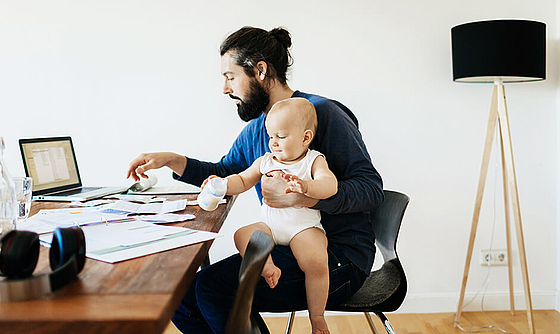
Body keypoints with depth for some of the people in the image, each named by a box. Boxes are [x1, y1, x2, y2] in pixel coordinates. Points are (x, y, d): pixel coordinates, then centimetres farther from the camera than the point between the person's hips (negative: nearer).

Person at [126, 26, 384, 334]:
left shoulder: (322, 113, -11)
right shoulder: (255, 129, 13)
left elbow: (371, 188, -17)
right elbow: (224, 173, 29)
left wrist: (297, 198, -28)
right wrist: (170, 160, 14)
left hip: (339, 257, -7)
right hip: (286, 250, 8)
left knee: (214, 285, -23)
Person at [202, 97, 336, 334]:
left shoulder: (314, 161, -1)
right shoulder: (265, 161, 14)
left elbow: (329, 185, -18)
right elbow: (242, 181, 20)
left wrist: (306, 186, -40)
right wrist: (223, 185, -2)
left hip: (305, 227, -5)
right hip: (269, 226, 5)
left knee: (316, 262, -28)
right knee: (242, 235, -19)